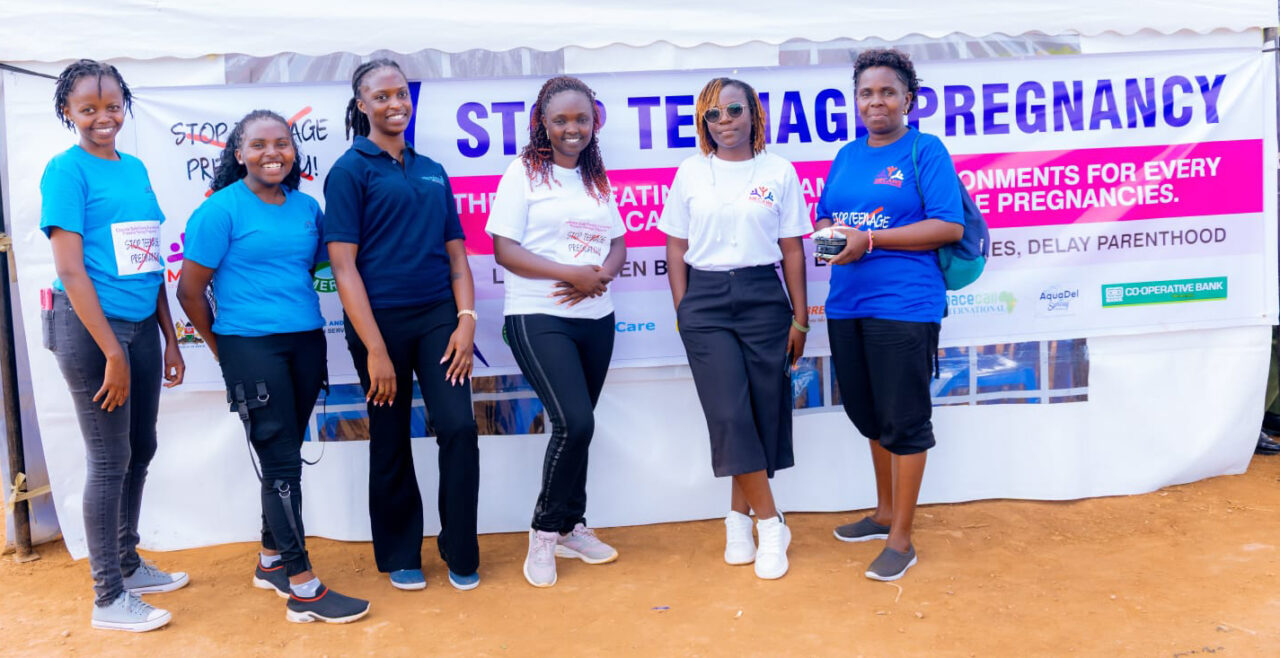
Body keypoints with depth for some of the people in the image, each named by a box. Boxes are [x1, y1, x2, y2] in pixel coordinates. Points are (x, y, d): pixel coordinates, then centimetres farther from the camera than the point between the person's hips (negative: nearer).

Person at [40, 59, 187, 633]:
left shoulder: (136, 169, 11)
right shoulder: (67, 169, -9)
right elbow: (71, 270, -14)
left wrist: (170, 339, 13)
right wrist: (113, 353, -16)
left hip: (141, 325, 7)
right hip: (90, 329, -7)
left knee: (140, 450, 15)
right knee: (109, 460, 1)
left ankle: (128, 565, 33)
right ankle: (109, 599, 14)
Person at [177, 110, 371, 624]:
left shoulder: (306, 207, 9)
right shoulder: (221, 210, -7)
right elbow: (190, 289, -5)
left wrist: (294, 310, 12)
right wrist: (223, 345, 3)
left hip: (306, 342, 6)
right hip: (251, 347, -6)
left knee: (285, 457, 13)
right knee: (281, 461, -5)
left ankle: (271, 562, 30)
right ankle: (302, 590, 2)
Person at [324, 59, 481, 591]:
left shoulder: (432, 171, 13)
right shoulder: (350, 169, -2)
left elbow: (456, 252, 12)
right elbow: (343, 265, -8)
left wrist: (466, 320, -3)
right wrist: (374, 349, -14)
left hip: (438, 316, 3)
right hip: (380, 322, -3)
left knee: (459, 427, -7)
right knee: (391, 442, 8)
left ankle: (461, 553, 10)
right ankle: (400, 555, 26)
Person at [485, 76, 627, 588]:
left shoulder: (598, 179, 14)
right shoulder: (524, 174, -3)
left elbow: (618, 243, 15)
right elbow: (504, 250, -10)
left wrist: (602, 275, -8)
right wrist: (572, 273, -18)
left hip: (595, 317, 6)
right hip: (538, 318, -5)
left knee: (577, 426, 10)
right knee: (575, 422, -14)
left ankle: (570, 528, 26)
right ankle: (545, 530, 6)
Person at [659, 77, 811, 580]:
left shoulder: (779, 172, 4)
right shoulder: (691, 172, 6)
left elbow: (792, 249, 5)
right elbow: (676, 248, 8)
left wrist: (799, 318, 4)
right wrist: (682, 312, 2)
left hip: (764, 298, 0)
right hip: (705, 301, 0)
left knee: (764, 412, 3)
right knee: (729, 415, -6)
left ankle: (739, 514, 22)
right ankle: (770, 525, 6)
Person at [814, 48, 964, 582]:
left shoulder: (925, 151, -4)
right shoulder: (846, 156, 15)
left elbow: (949, 227, -12)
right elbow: (822, 218, 20)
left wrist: (870, 238, -17)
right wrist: (829, 234, -5)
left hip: (904, 306, -7)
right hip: (846, 305, 7)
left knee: (903, 421, 1)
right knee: (869, 415, 17)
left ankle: (900, 539, 13)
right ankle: (885, 513, 36)